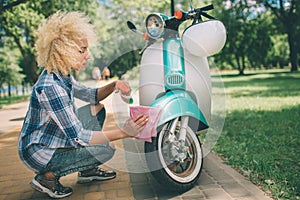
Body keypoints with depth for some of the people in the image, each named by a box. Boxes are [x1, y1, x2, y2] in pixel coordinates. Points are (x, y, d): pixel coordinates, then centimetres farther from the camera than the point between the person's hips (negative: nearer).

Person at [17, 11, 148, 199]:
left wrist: (114, 85, -7)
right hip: (38, 152, -9)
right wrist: (123, 132, -32)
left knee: (97, 109, 10)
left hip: (54, 139, 9)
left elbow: (90, 95, 13)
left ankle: (87, 170, 14)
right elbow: (77, 137, -31)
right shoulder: (50, 87, -31)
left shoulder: (62, 75, -2)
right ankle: (47, 176, -5)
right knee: (106, 149, -18)